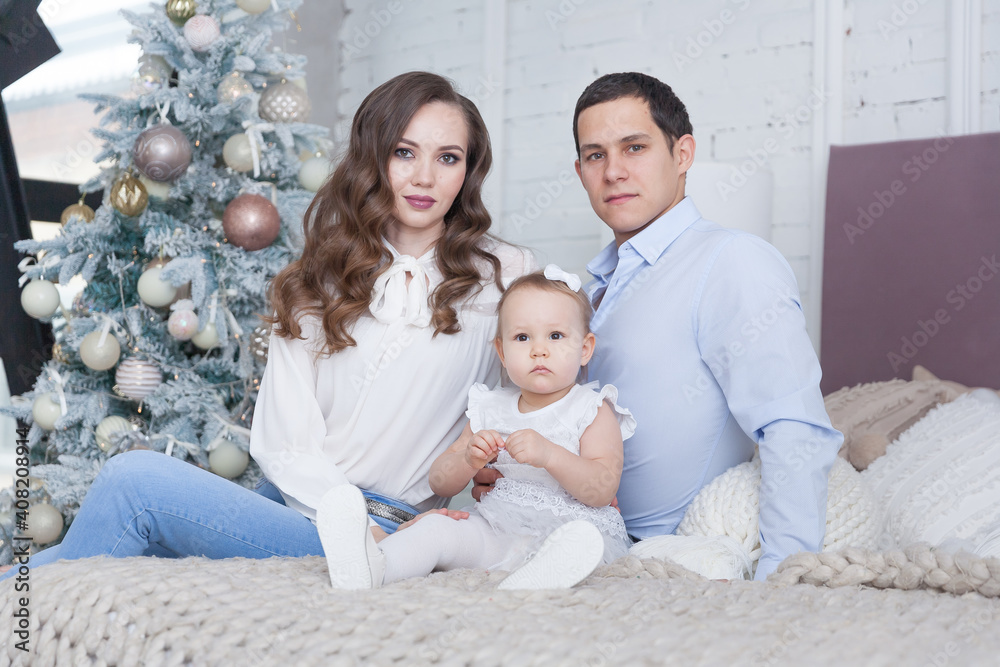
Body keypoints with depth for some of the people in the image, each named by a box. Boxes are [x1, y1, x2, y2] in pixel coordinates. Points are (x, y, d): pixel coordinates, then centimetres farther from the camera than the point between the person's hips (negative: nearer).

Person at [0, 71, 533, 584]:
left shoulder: (505, 275, 3)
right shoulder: (321, 279, 10)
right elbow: (284, 439, 1)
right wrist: (362, 524, -15)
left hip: (390, 535, -4)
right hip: (296, 505, 4)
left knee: (133, 478, -17)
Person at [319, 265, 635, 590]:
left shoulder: (594, 411, 1)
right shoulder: (492, 410, 13)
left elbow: (603, 491, -12)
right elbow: (440, 483, 11)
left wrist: (549, 455, -28)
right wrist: (469, 460, -13)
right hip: (497, 524, 4)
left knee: (578, 546, -37)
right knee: (437, 528, -20)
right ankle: (372, 567, -45)